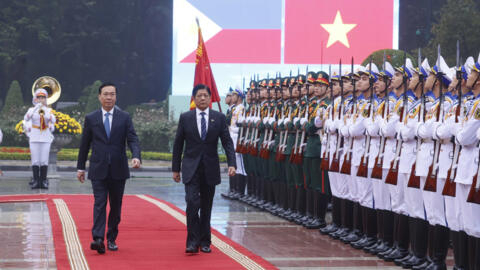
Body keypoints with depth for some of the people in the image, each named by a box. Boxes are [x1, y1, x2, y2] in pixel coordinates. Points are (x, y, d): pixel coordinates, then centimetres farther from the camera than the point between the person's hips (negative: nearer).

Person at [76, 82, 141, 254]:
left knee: (116, 206, 7)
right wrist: (80, 167, 10)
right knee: (99, 203, -11)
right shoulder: (91, 118, 5)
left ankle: (111, 239, 18)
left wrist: (136, 156, -23)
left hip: (118, 169, 1)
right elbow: (84, 144, 10)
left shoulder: (124, 118, 5)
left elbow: (132, 140, -4)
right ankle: (98, 239, -20)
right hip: (98, 169, -1)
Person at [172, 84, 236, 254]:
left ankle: (205, 242, 17)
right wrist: (175, 168, 5)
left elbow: (227, 142, 0)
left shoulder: (219, 118, 3)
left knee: (206, 207, 8)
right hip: (191, 168, -1)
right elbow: (178, 144, 6)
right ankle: (192, 242, -11)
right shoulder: (185, 118, 2)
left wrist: (231, 164, -13)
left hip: (210, 168, 2)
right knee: (192, 203, -15)